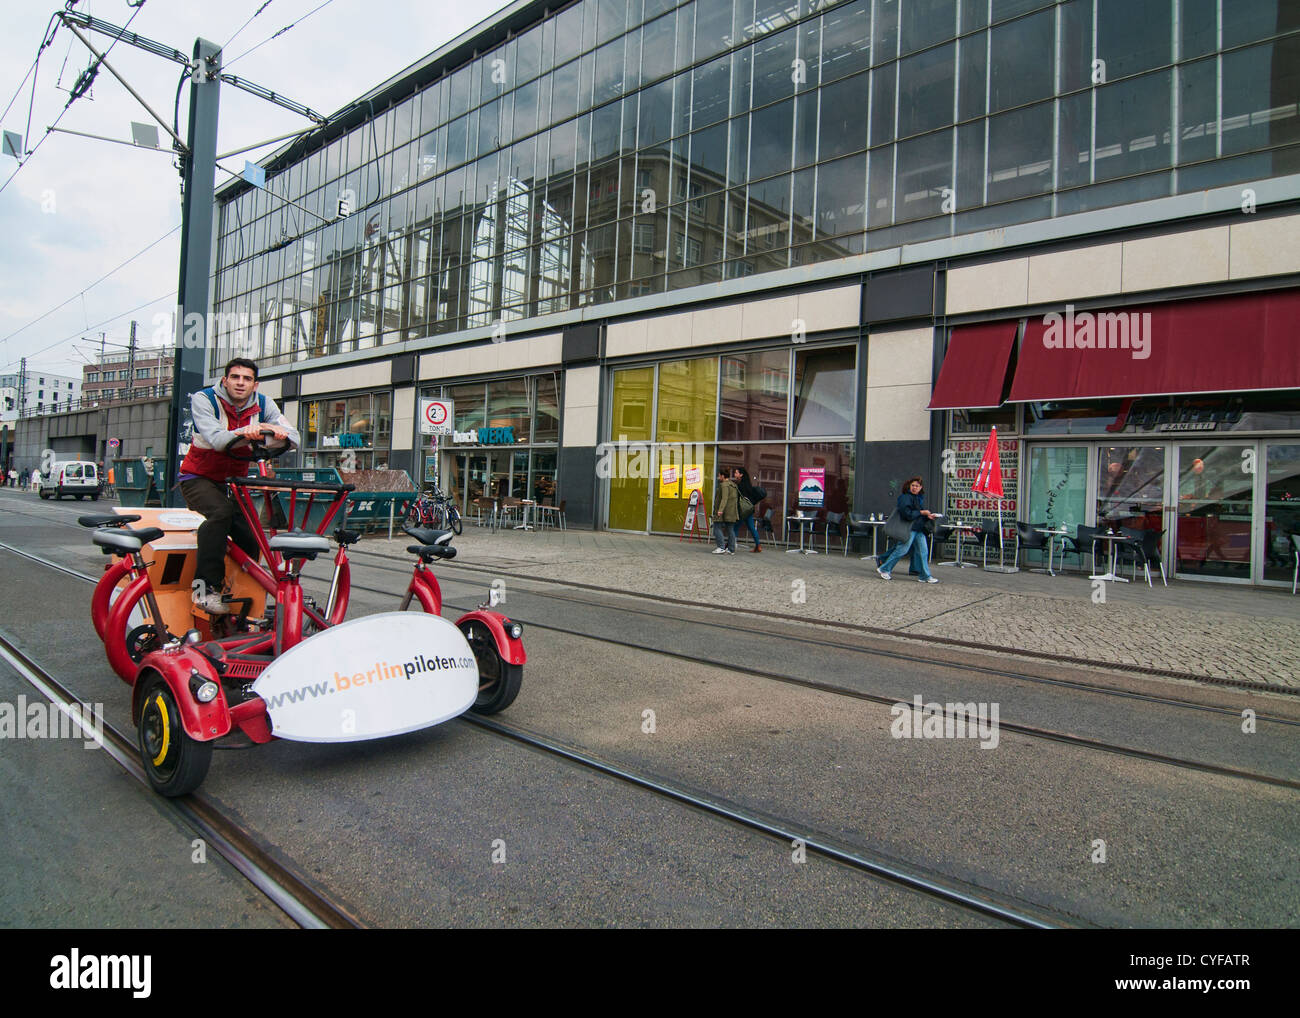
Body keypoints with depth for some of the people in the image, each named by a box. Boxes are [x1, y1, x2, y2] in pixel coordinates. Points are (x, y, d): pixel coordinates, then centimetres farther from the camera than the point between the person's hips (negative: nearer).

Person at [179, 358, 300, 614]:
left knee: (251, 539, -12)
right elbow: (215, 439, -31)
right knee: (221, 512, -34)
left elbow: (295, 438, -16)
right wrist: (242, 432, -51)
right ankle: (205, 588, -29)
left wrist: (281, 432, -40)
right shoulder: (203, 399, -13)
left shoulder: (263, 405, -3)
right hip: (199, 477, -4)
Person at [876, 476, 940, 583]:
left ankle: (925, 576, 11)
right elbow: (907, 513, -22)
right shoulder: (905, 497, -11)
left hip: (919, 529, 8)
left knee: (923, 551, 6)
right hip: (909, 528, -8)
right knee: (901, 550, -5)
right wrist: (921, 513, -16)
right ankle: (883, 569, 8)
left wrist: (928, 516, 6)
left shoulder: (920, 498, 16)